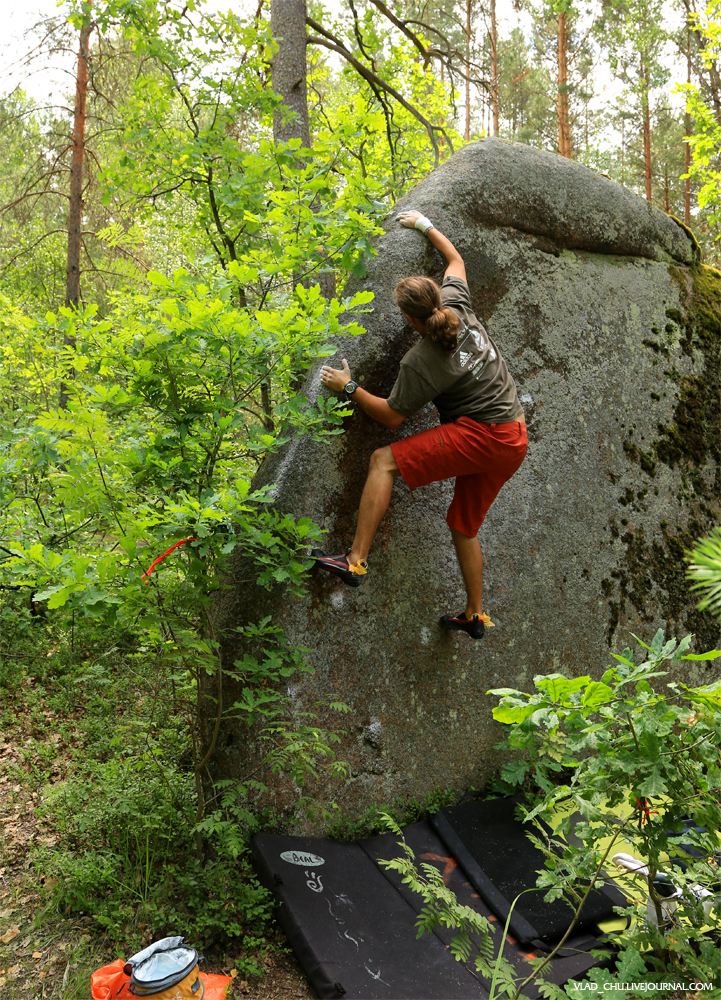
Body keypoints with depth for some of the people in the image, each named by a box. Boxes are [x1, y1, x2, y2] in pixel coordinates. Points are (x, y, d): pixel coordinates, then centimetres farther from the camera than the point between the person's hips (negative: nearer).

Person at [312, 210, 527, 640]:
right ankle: (475, 615, 32)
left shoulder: (420, 363, -16)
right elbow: (455, 258, 21)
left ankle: (357, 560, -18)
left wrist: (349, 387, 1)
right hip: (514, 442, 9)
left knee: (384, 460, -12)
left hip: (483, 436, -9)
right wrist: (426, 225, 31)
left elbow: (392, 416, -6)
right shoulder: (459, 307, 2)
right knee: (464, 524, 20)